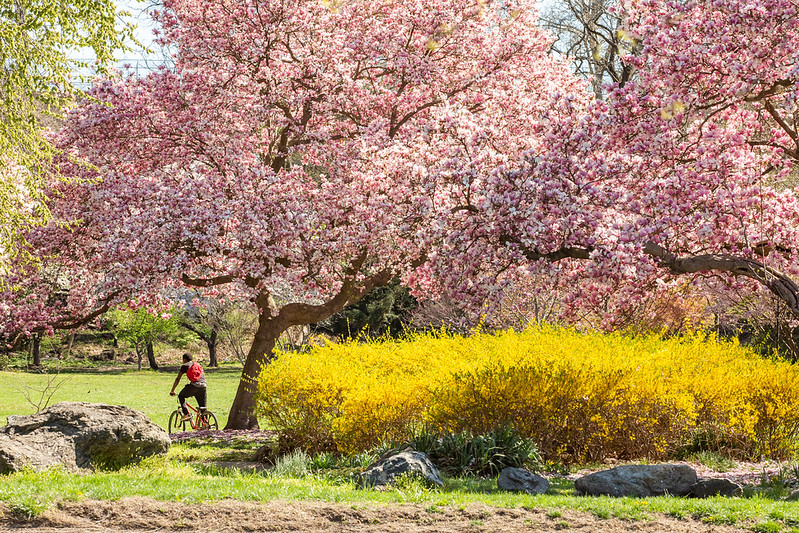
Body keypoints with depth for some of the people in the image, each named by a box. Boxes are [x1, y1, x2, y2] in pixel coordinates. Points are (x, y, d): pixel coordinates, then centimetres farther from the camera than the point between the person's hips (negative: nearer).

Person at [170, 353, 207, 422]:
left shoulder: (184, 366, 13)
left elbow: (177, 379, 12)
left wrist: (172, 391, 21)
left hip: (194, 385, -5)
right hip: (203, 386, 5)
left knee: (181, 396, 18)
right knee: (203, 408, 13)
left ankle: (186, 414, 2)